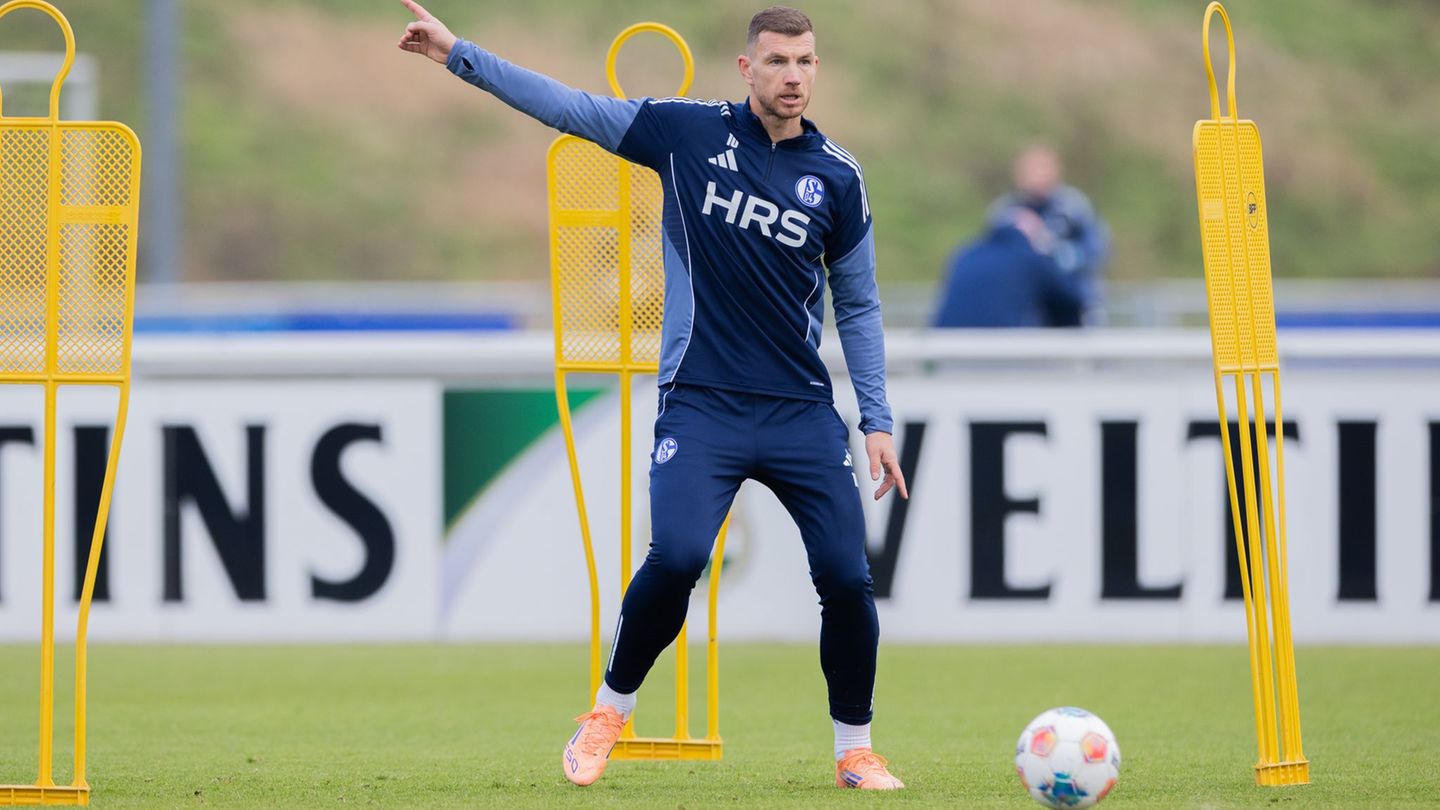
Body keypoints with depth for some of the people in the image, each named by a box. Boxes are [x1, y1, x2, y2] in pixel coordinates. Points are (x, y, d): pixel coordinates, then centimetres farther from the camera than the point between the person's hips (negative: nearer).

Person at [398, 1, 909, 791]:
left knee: (846, 576, -8)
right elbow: (568, 107, 1)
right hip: (700, 405, -2)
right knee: (676, 556, -21)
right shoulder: (690, 131, -1)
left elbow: (857, 306, 11)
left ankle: (855, 752, 11)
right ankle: (606, 715, 2)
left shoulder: (837, 176, 3)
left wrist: (878, 421, 7)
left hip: (803, 413, 2)